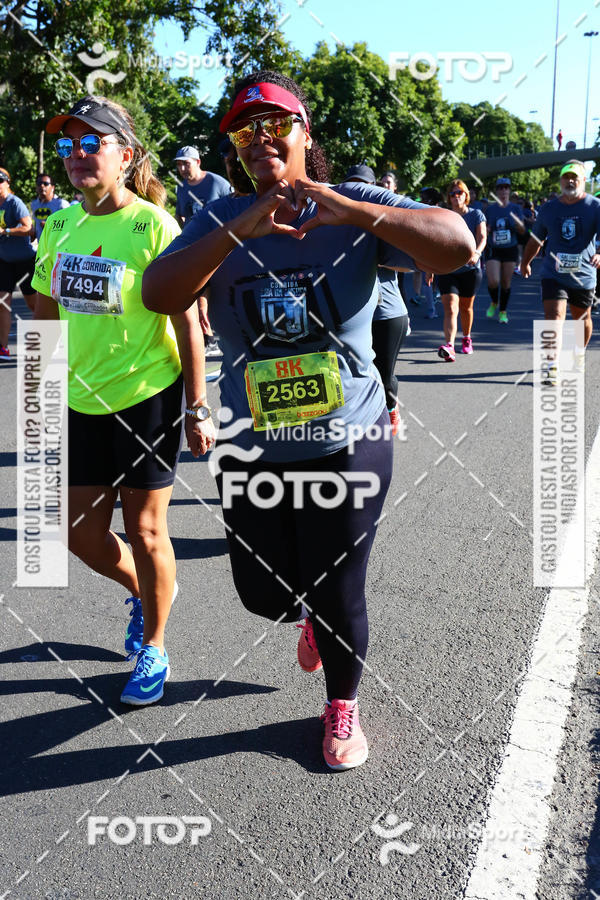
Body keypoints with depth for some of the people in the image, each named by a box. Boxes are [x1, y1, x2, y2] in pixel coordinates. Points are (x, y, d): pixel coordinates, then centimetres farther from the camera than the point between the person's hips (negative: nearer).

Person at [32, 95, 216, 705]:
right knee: (81, 530, 12)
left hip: (147, 397, -6)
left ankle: (153, 649, 27)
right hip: (82, 402, 6)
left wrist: (197, 409, -12)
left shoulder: (152, 225, -12)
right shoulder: (59, 225, 5)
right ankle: (144, 590, 43)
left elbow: (187, 323, -11)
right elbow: (45, 316, 13)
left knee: (144, 530, 6)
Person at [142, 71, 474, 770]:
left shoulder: (356, 209, -7)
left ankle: (342, 706, 39)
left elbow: (458, 247, -19)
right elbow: (158, 297, -16)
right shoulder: (221, 220, -1)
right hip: (252, 452, 3)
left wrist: (348, 210, -30)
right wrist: (239, 231, -28)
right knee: (264, 593, 14)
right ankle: (311, 618, 53)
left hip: (349, 446, -2)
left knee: (338, 597, 9)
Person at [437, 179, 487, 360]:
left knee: (466, 307, 15)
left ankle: (467, 338, 39)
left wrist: (476, 252, -31)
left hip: (470, 269, 0)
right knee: (450, 308, -15)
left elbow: (482, 237, -10)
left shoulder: (476, 214, 3)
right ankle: (449, 346, -28)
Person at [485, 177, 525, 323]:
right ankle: (493, 303, 17)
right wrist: (486, 230, -12)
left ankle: (503, 312, 19)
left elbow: (522, 231, -1)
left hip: (510, 250, 1)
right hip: (493, 250, -1)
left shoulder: (515, 208, 3)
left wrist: (515, 220, -20)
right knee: (493, 281, -15)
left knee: (506, 283, 2)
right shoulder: (490, 209, 3)